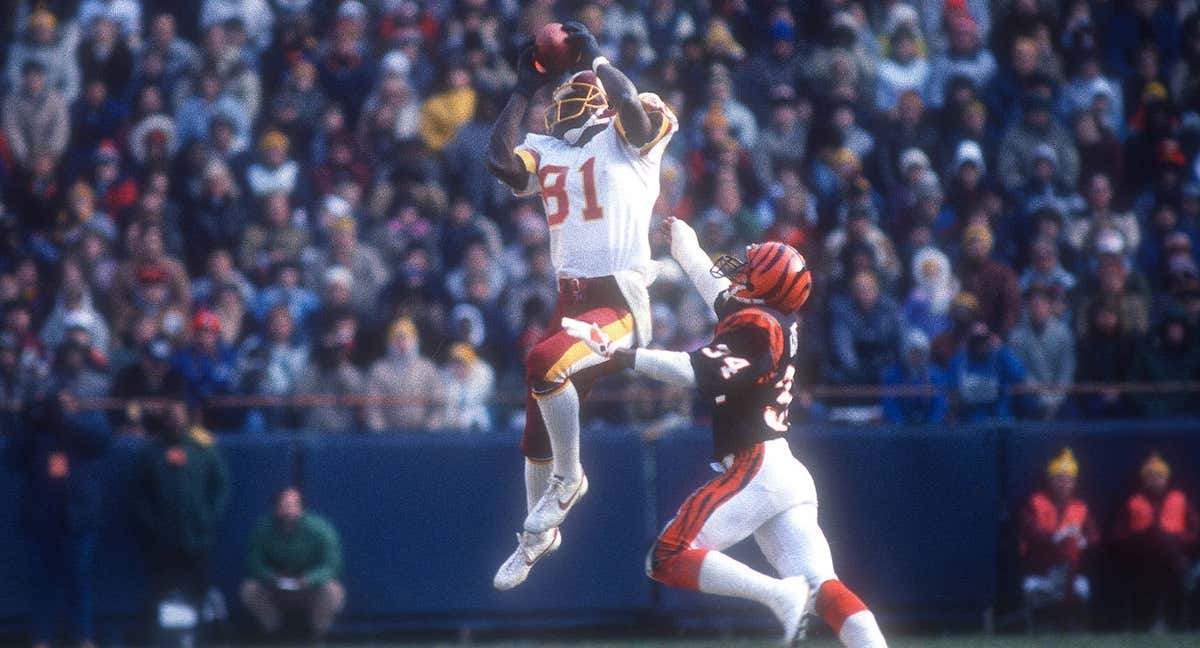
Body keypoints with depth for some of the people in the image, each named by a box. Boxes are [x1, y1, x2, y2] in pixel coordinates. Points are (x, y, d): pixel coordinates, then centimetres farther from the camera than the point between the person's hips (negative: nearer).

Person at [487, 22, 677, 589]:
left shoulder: (627, 139, 0)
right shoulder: (546, 152, 14)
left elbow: (632, 105, -23)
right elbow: (500, 160, -5)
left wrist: (595, 58, -10)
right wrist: (524, 90, 2)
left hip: (621, 302, -7)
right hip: (571, 300, 7)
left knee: (544, 363, -31)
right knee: (537, 426, 9)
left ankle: (568, 477, -10)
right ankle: (539, 531, 31)